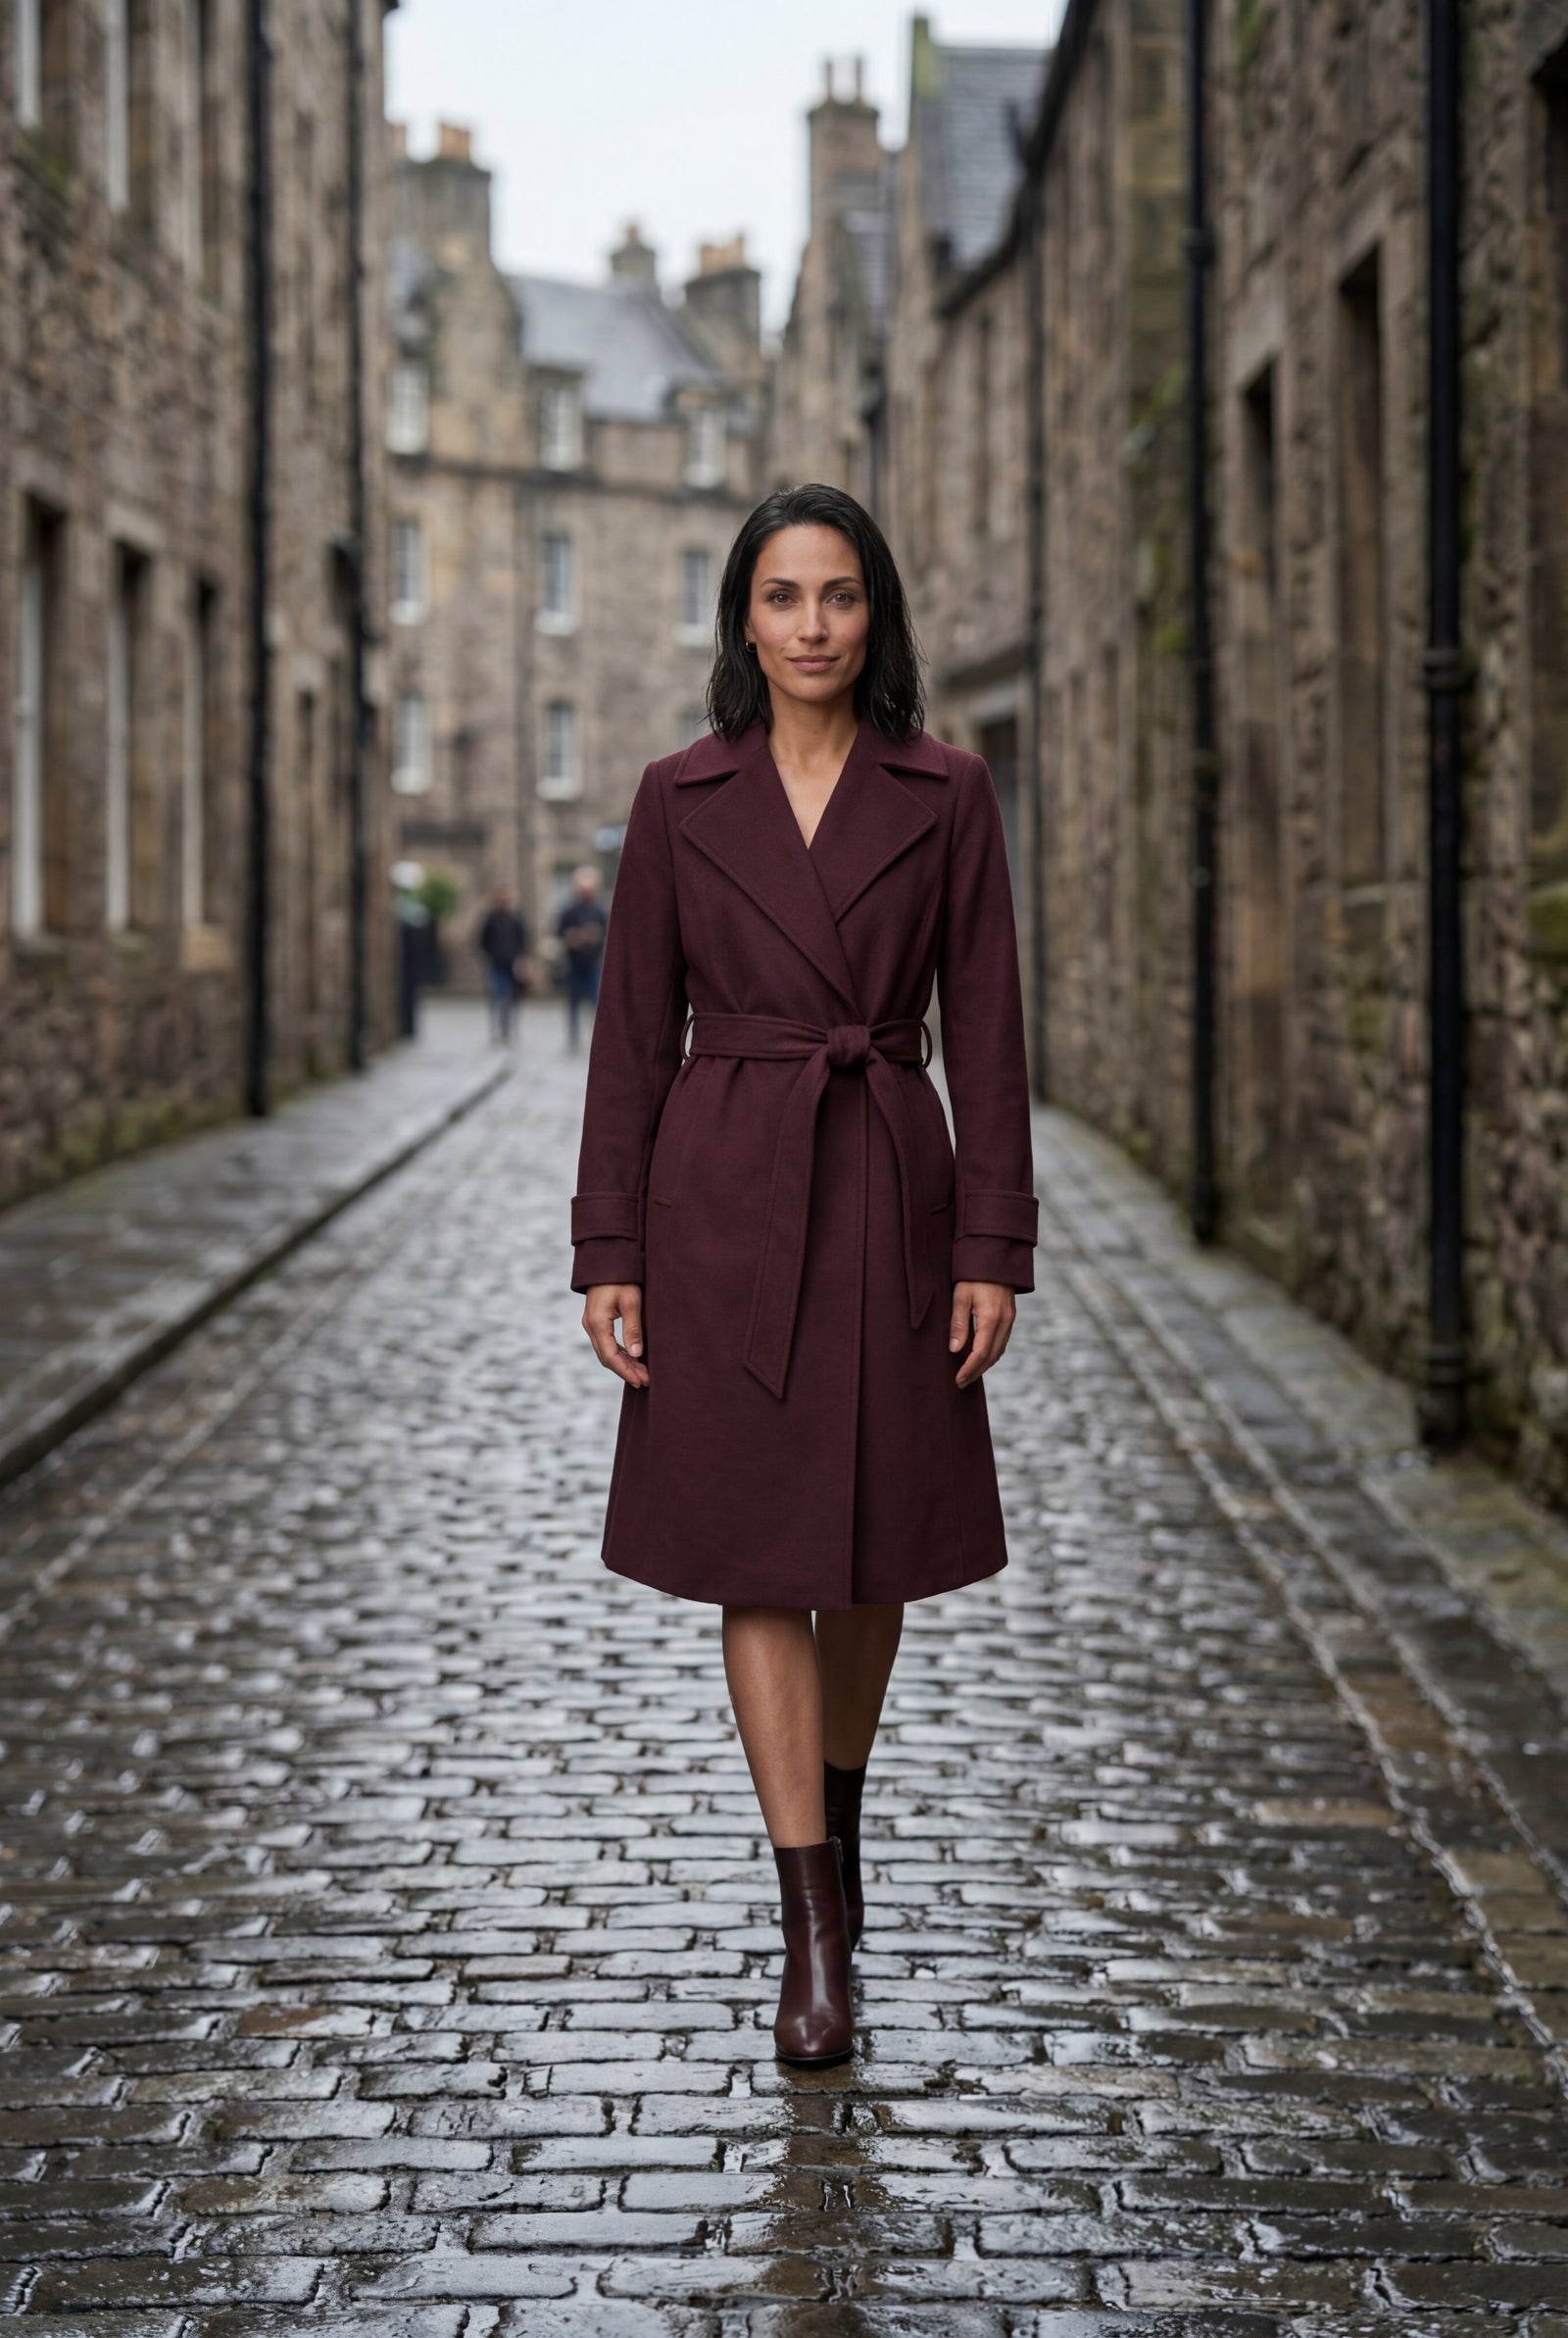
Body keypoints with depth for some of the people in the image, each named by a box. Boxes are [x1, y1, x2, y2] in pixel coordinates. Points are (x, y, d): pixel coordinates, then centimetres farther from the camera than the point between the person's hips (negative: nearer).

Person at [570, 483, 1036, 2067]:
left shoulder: (945, 797, 1)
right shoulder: (681, 800, 2)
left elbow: (985, 1031, 1)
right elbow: (635, 1032, 2)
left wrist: (993, 1247, -5)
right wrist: (608, 1255, -2)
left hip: (889, 1201, 1)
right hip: (724, 1202, -1)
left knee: (871, 1548, 11)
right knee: (758, 1554, -3)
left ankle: (835, 1816, 37)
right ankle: (816, 1932, 0)